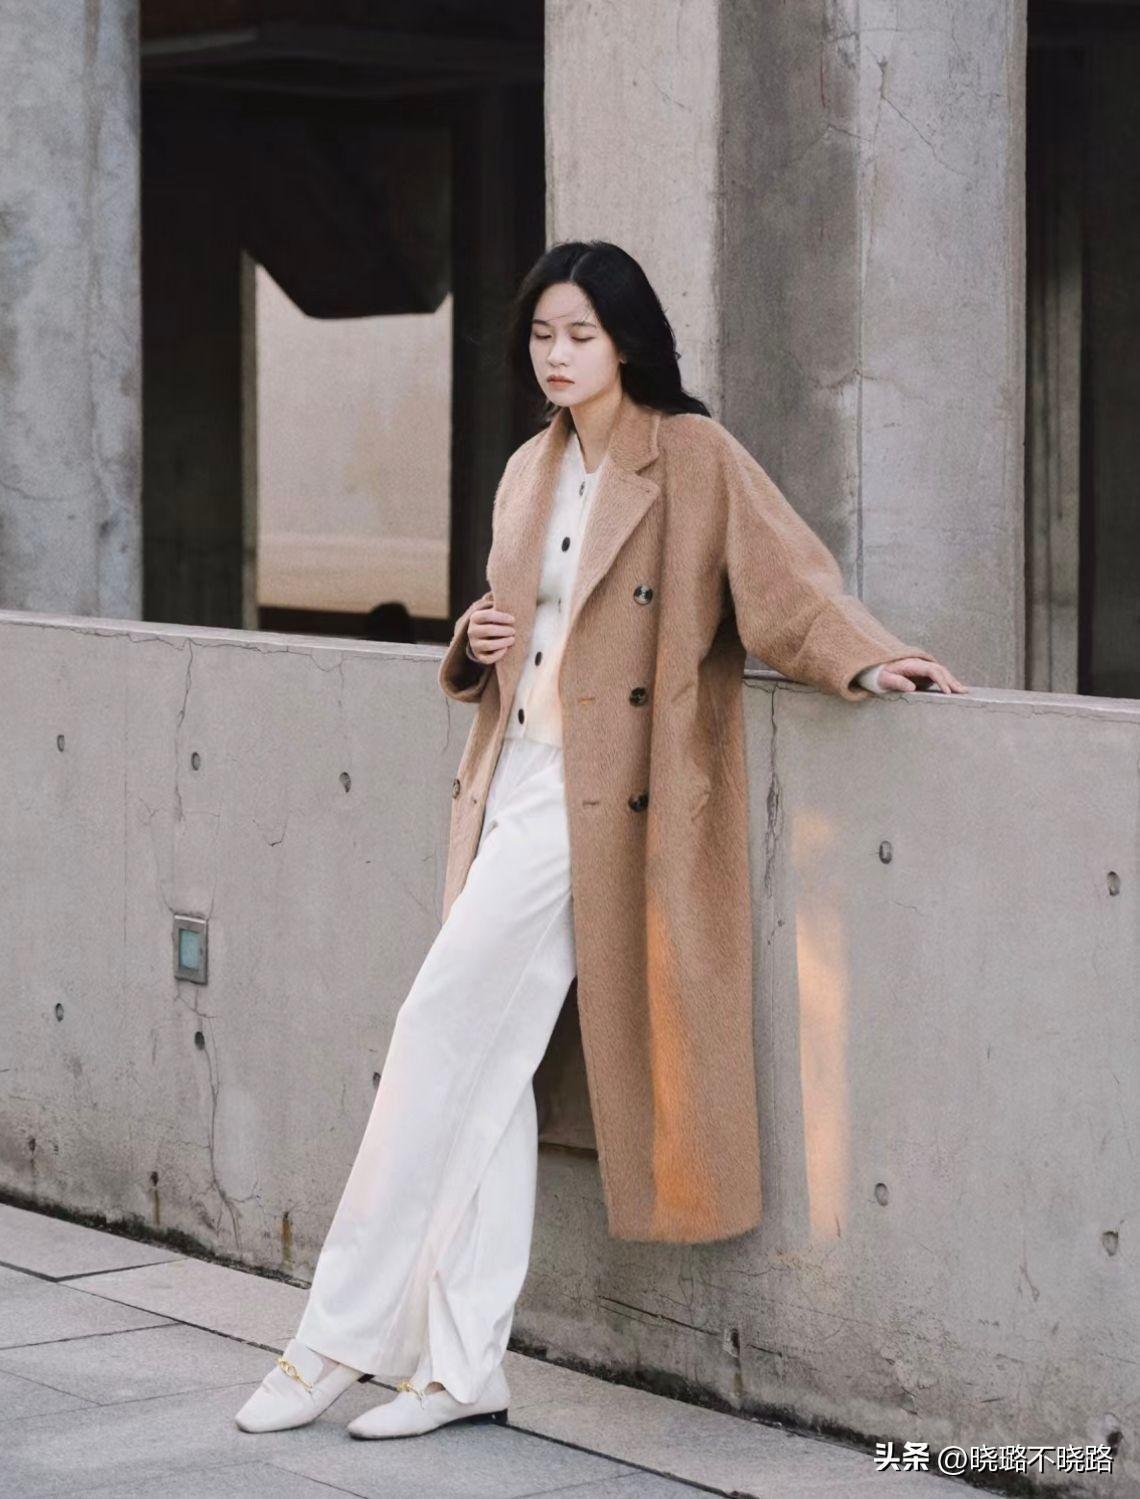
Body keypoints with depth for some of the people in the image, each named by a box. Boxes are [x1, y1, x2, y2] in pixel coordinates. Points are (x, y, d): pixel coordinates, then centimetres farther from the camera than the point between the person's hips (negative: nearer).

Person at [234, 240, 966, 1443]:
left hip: (595, 791, -7)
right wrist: (479, 642, 4)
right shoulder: (533, 472, 17)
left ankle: (342, 1340, -4)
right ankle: (462, 1367, 8)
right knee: (487, 1068, 4)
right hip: (518, 782, 7)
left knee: (439, 1030, -11)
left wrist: (869, 660, -26)